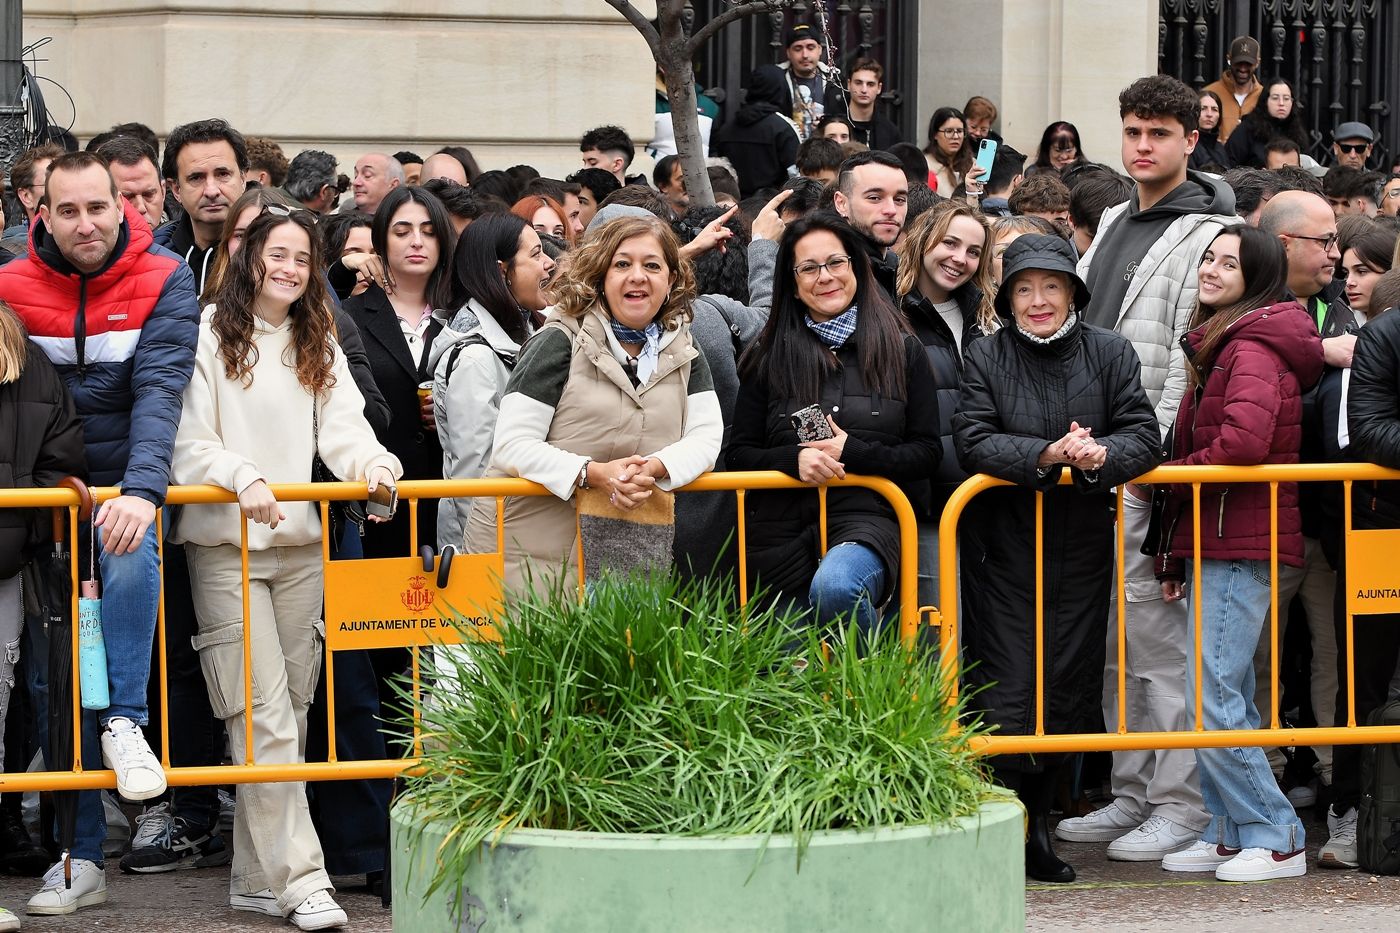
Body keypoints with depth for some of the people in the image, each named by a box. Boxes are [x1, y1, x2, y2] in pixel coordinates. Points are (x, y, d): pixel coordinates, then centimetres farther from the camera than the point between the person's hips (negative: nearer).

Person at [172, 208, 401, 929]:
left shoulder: (319, 347, 15)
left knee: (290, 709, 7)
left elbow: (341, 429, 4)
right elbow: (187, 442, -8)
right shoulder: (209, 335, -3)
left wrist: (371, 462, -16)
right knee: (264, 717, -10)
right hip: (226, 546, -6)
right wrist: (242, 476, -23)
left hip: (301, 545, 6)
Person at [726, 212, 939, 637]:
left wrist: (853, 454, -9)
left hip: (866, 520, -3)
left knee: (835, 589, -36)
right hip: (783, 532, 3)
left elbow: (926, 454, 6)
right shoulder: (768, 358, 12)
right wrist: (793, 459, -12)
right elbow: (738, 453, 9)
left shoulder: (902, 351, 9)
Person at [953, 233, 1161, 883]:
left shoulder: (1110, 354, 4)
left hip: (1083, 547, 3)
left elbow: (1144, 436, -3)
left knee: (1068, 686, 7)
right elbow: (973, 441, -13)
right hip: (1003, 547, -2)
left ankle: (1038, 820, 22)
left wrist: (1101, 455, -25)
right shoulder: (985, 358, -1)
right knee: (1006, 689, -8)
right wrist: (1043, 456, -27)